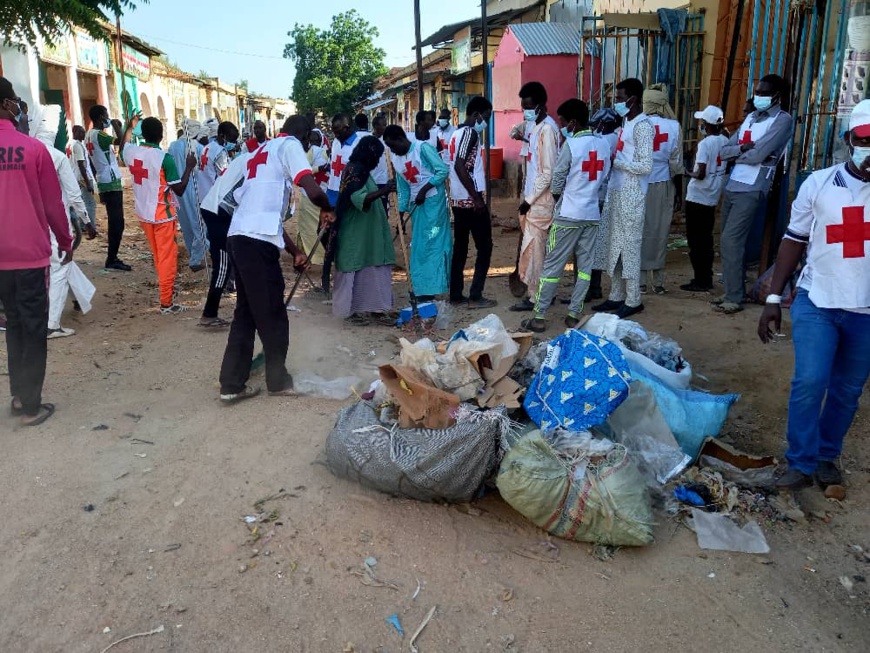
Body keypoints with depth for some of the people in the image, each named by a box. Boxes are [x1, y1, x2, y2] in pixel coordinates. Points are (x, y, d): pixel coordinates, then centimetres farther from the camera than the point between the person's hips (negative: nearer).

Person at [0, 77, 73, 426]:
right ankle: (30, 406, 7)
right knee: (33, 329, 4)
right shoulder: (32, 147, -9)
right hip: (30, 253, -4)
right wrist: (65, 241, 10)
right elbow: (52, 203, -5)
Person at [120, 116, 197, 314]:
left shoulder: (131, 152, -2)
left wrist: (130, 126, 34)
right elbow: (179, 190, -16)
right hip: (162, 215, -6)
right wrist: (189, 167, -6)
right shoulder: (164, 158, -20)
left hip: (143, 213, 6)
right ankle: (166, 303, 5)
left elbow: (123, 146, 25)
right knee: (167, 257, 2)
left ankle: (166, 288, 40)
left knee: (158, 256, 23)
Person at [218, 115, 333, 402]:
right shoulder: (290, 145, 2)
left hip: (239, 236, 9)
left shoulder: (262, 151, 28)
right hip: (257, 241, -9)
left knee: (246, 312, 15)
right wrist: (327, 208, 7)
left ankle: (232, 384, 18)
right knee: (272, 314, 5)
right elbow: (312, 189, -15)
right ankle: (278, 381, 20)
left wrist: (295, 251, 32)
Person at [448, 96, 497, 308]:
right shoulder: (470, 132, -12)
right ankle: (475, 296, -1)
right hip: (471, 200, -9)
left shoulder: (457, 133, 16)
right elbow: (460, 166, -23)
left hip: (458, 199, 9)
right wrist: (477, 197, -21)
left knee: (460, 247, 11)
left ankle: (456, 295, 14)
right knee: (484, 247, -1)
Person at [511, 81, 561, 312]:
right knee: (537, 248, 13)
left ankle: (534, 297, 4)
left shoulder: (547, 129, -15)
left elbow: (548, 172, -19)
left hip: (540, 201, -9)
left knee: (532, 249, -4)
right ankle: (537, 293, 21)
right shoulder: (537, 127, 14)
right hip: (533, 198, 9)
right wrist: (526, 197, 15)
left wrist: (529, 200, -16)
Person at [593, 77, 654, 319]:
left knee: (630, 247, -3)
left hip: (631, 196, -9)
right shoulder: (626, 122, 14)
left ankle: (633, 301, 7)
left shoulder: (642, 126, -14)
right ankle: (616, 296, 22)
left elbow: (645, 166, -21)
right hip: (616, 192, 9)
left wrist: (615, 162, -15)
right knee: (614, 245, 12)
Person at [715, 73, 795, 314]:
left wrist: (735, 154, -1)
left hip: (752, 189, -8)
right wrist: (742, 148, -9)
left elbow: (758, 155, -17)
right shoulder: (751, 117, 18)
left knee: (730, 241, -12)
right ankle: (733, 291, 21)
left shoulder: (783, 120, -6)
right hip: (733, 186, 8)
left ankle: (734, 298, -5)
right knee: (729, 242, 11)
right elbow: (724, 150, 10)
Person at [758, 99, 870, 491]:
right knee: (809, 382, -9)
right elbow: (794, 241, 3)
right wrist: (773, 299, 1)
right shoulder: (819, 184, -2)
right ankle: (800, 462, 8)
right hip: (816, 303, -1)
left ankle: (827, 456, 30)